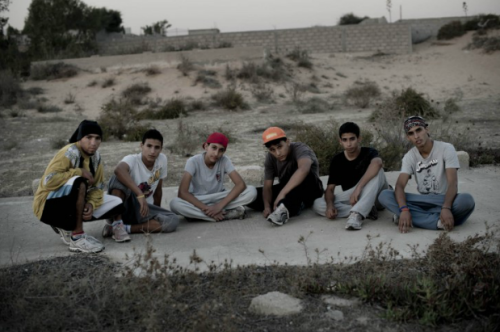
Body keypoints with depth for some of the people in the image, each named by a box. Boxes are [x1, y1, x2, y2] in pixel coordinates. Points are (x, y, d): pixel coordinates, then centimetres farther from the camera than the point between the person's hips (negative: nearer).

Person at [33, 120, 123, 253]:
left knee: (117, 204, 0)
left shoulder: (96, 157, 1)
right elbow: (48, 181, -31)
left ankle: (66, 227, 6)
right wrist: (79, 172, -26)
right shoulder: (69, 153, -21)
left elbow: (97, 187, 0)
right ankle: (77, 237, -24)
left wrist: (91, 204, -20)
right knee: (78, 182, -36)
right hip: (48, 205, -8)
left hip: (73, 204, 8)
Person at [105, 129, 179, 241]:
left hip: (144, 208, 5)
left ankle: (126, 228, -19)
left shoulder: (162, 159, -4)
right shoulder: (132, 159, -19)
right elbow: (118, 169, -45)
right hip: (123, 205, -5)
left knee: (173, 221, -22)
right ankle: (116, 223, -25)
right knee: (119, 178, -33)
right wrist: (140, 194, -52)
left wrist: (157, 214, 16)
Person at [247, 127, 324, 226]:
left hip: (310, 192, -6)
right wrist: (267, 206, -30)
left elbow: (303, 169, -48)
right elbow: (267, 186, -11)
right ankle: (294, 206, -21)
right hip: (287, 190, 6)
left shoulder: (300, 149, -26)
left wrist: (282, 193, -54)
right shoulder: (270, 158, -8)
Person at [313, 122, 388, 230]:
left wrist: (358, 188, -47)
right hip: (350, 199, 3)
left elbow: (377, 163, -37)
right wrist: (330, 205, -26)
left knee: (377, 171, -33)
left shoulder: (369, 153, -11)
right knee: (318, 204, -21)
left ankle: (357, 214, -45)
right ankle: (366, 211, -27)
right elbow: (330, 188, -3)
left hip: (374, 198, -3)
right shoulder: (336, 160, 0)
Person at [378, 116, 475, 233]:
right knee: (384, 195, -22)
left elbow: (453, 183, -20)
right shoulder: (409, 157, -1)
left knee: (467, 200, -37)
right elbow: (400, 185, -14)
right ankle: (438, 221, -32)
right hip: (423, 201, 3)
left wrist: (446, 208, -38)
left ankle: (418, 217, -30)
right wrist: (404, 209, -35)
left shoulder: (446, 149, -10)